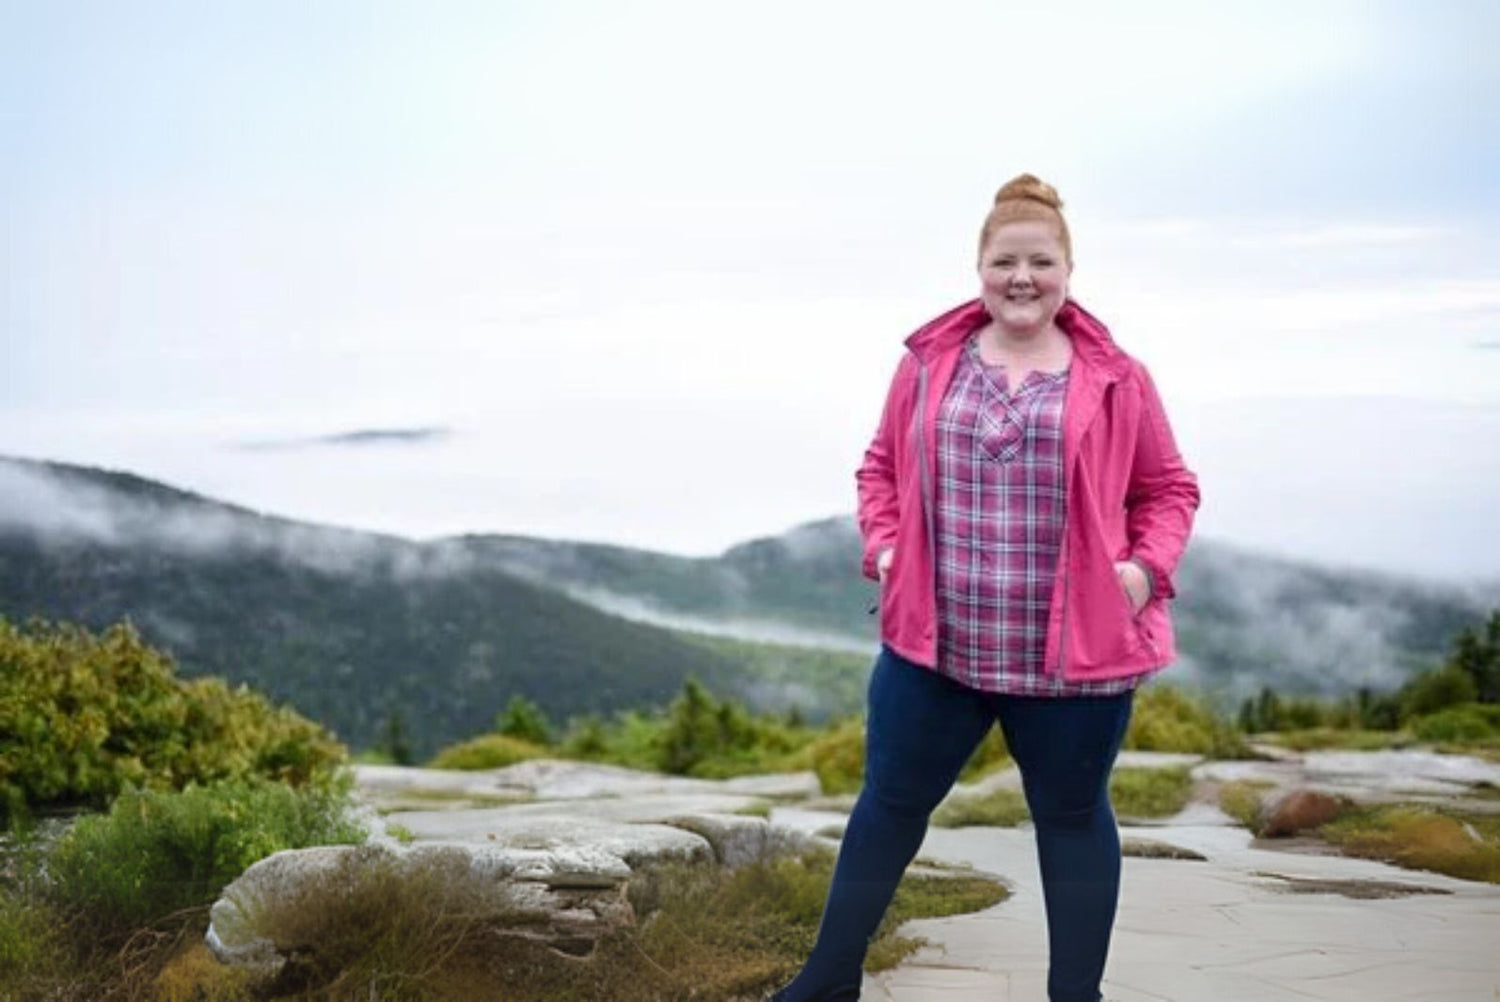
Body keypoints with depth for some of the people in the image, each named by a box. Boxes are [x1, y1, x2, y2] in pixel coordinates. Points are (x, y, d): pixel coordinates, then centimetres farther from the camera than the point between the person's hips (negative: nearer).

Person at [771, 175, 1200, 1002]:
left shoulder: (1115, 379, -1)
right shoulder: (929, 362, 4)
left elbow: (1168, 489, 7)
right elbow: (882, 468, 14)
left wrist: (1146, 568, -9)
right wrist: (883, 548, -1)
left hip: (1074, 651, -1)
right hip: (931, 641, 2)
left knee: (1072, 815, 12)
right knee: (892, 803, 13)